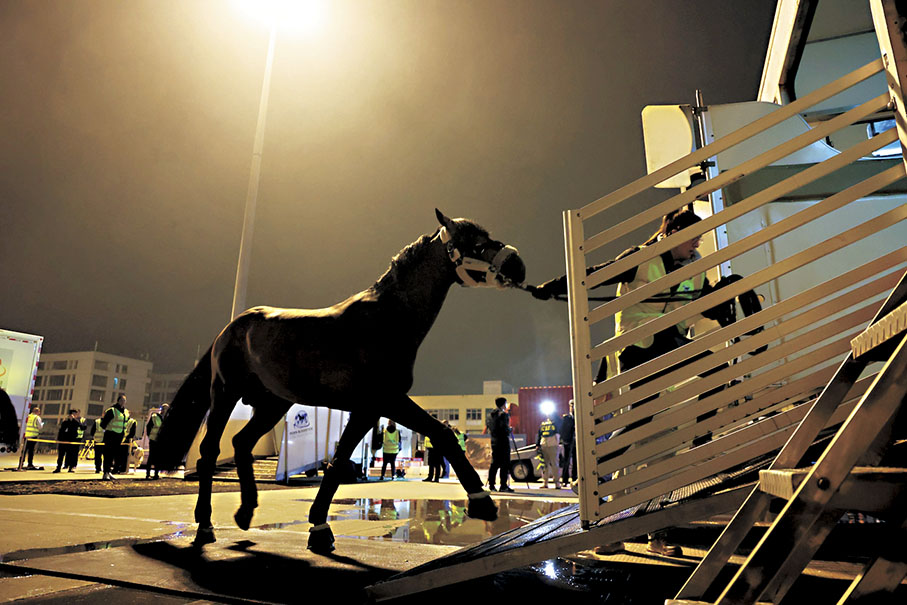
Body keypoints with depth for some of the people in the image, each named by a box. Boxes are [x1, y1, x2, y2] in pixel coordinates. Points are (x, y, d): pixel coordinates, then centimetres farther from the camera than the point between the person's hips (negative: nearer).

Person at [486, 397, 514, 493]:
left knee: (495, 463, 11)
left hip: (494, 441, 8)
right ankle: (503, 486, -5)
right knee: (505, 464, -3)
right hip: (503, 441, -8)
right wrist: (510, 430, 0)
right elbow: (505, 429, -18)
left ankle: (491, 485, 11)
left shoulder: (490, 415, 13)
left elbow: (487, 427, 17)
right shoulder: (503, 414, -12)